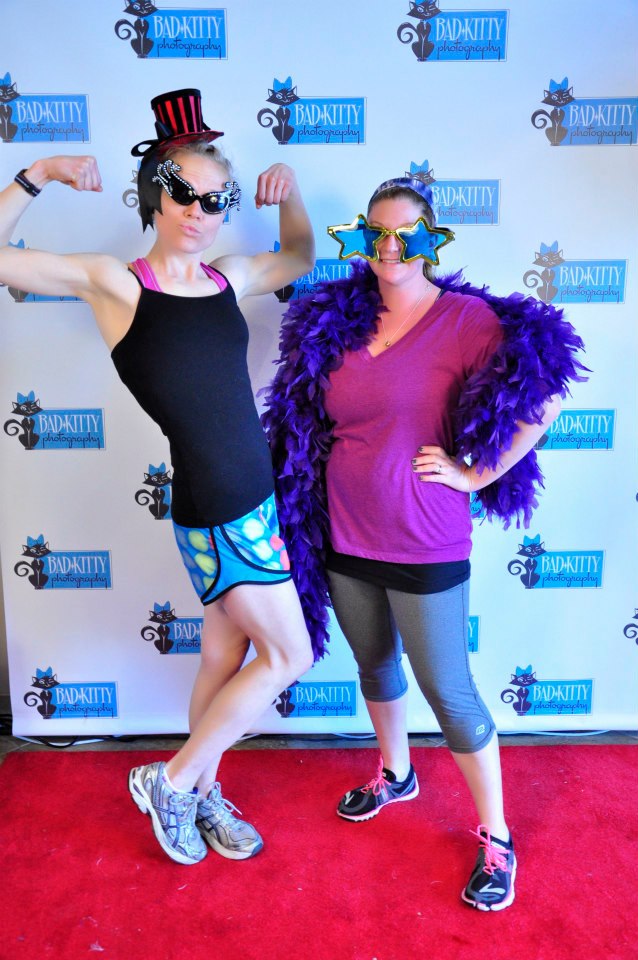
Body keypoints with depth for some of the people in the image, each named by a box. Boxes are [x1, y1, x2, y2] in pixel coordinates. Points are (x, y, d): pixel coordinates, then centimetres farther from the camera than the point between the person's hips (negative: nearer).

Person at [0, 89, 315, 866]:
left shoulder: (226, 278, 8)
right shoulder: (115, 283, -8)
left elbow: (301, 257, 26)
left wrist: (289, 197, 10)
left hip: (254, 501, 6)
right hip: (216, 509, -6)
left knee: (225, 656, 17)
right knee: (289, 656, 2)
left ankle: (201, 797, 38)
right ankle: (169, 782, 21)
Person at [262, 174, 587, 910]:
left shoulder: (466, 320, -12)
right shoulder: (334, 320, 3)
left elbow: (542, 398, -17)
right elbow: (307, 427, 14)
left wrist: (475, 474, -15)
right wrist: (300, 514, 8)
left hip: (424, 548, -5)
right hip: (344, 539, 5)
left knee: (447, 691, 5)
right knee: (374, 664, 23)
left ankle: (496, 841, 28)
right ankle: (395, 775, 50)